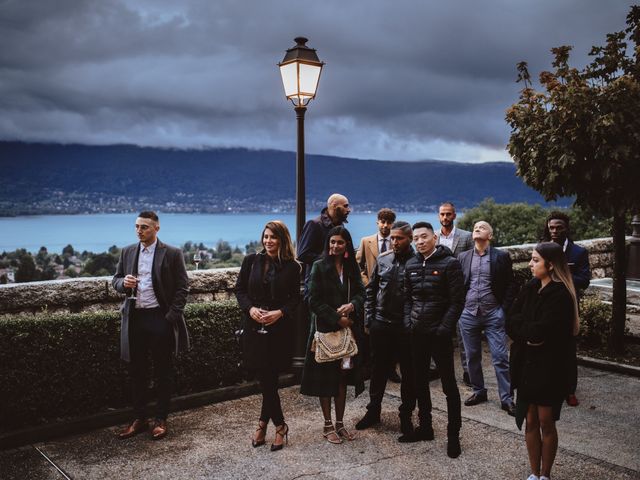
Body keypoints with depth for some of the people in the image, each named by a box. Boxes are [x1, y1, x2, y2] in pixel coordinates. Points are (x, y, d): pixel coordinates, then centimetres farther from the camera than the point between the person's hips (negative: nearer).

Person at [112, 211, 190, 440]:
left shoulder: (172, 254, -3)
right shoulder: (127, 252, 10)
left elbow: (182, 287, -4)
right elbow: (116, 280, 15)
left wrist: (171, 316, -11)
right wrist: (124, 282, -9)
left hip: (160, 318, -4)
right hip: (134, 318, 4)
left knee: (162, 372, 5)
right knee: (137, 371, 10)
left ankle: (161, 420, 17)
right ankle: (140, 419, 23)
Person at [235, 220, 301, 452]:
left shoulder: (292, 267, 0)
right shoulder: (251, 261, 4)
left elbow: (295, 298, 2)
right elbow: (240, 289, 6)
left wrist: (280, 312, -15)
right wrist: (250, 308, -10)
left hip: (279, 329, -1)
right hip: (254, 328, 1)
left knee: (268, 378, 0)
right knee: (266, 379, 2)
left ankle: (263, 424, 18)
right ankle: (280, 425, 19)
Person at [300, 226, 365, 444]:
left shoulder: (352, 268, 7)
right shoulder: (319, 267, -6)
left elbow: (361, 293, 6)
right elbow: (314, 301, -10)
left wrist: (352, 305, -16)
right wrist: (337, 319, -13)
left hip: (347, 329, 4)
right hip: (325, 329, -4)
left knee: (342, 377, 10)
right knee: (325, 377, 3)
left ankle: (340, 423, 20)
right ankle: (328, 425, 14)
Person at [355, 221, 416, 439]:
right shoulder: (382, 259, 4)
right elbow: (371, 290, 10)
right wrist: (368, 319, 6)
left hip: (407, 327, -3)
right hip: (381, 324, 3)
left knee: (409, 372, 8)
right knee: (378, 369, 14)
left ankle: (406, 416, 23)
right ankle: (373, 411, 29)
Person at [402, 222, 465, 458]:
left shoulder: (450, 263, -10)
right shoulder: (411, 265, 7)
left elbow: (457, 300, -12)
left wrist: (445, 328, -16)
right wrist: (408, 321, 1)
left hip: (439, 333, -6)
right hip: (417, 332, 6)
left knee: (449, 384, 3)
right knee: (419, 381, 15)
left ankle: (453, 434, 13)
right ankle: (425, 426, 30)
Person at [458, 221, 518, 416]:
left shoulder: (501, 256, 0)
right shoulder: (463, 257, 8)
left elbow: (511, 285, 1)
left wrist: (504, 310, -5)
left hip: (493, 314, -3)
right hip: (468, 314, 3)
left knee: (500, 358, -3)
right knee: (472, 356, 11)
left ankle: (507, 398, 4)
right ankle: (479, 391, 26)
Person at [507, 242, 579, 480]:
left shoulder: (561, 295, -15)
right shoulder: (530, 288, 6)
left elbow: (541, 331, -24)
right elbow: (511, 322, -2)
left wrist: (522, 328, -8)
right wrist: (530, 331, -16)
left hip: (549, 367, -5)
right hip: (525, 364, 6)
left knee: (546, 423, 6)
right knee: (530, 421, 11)